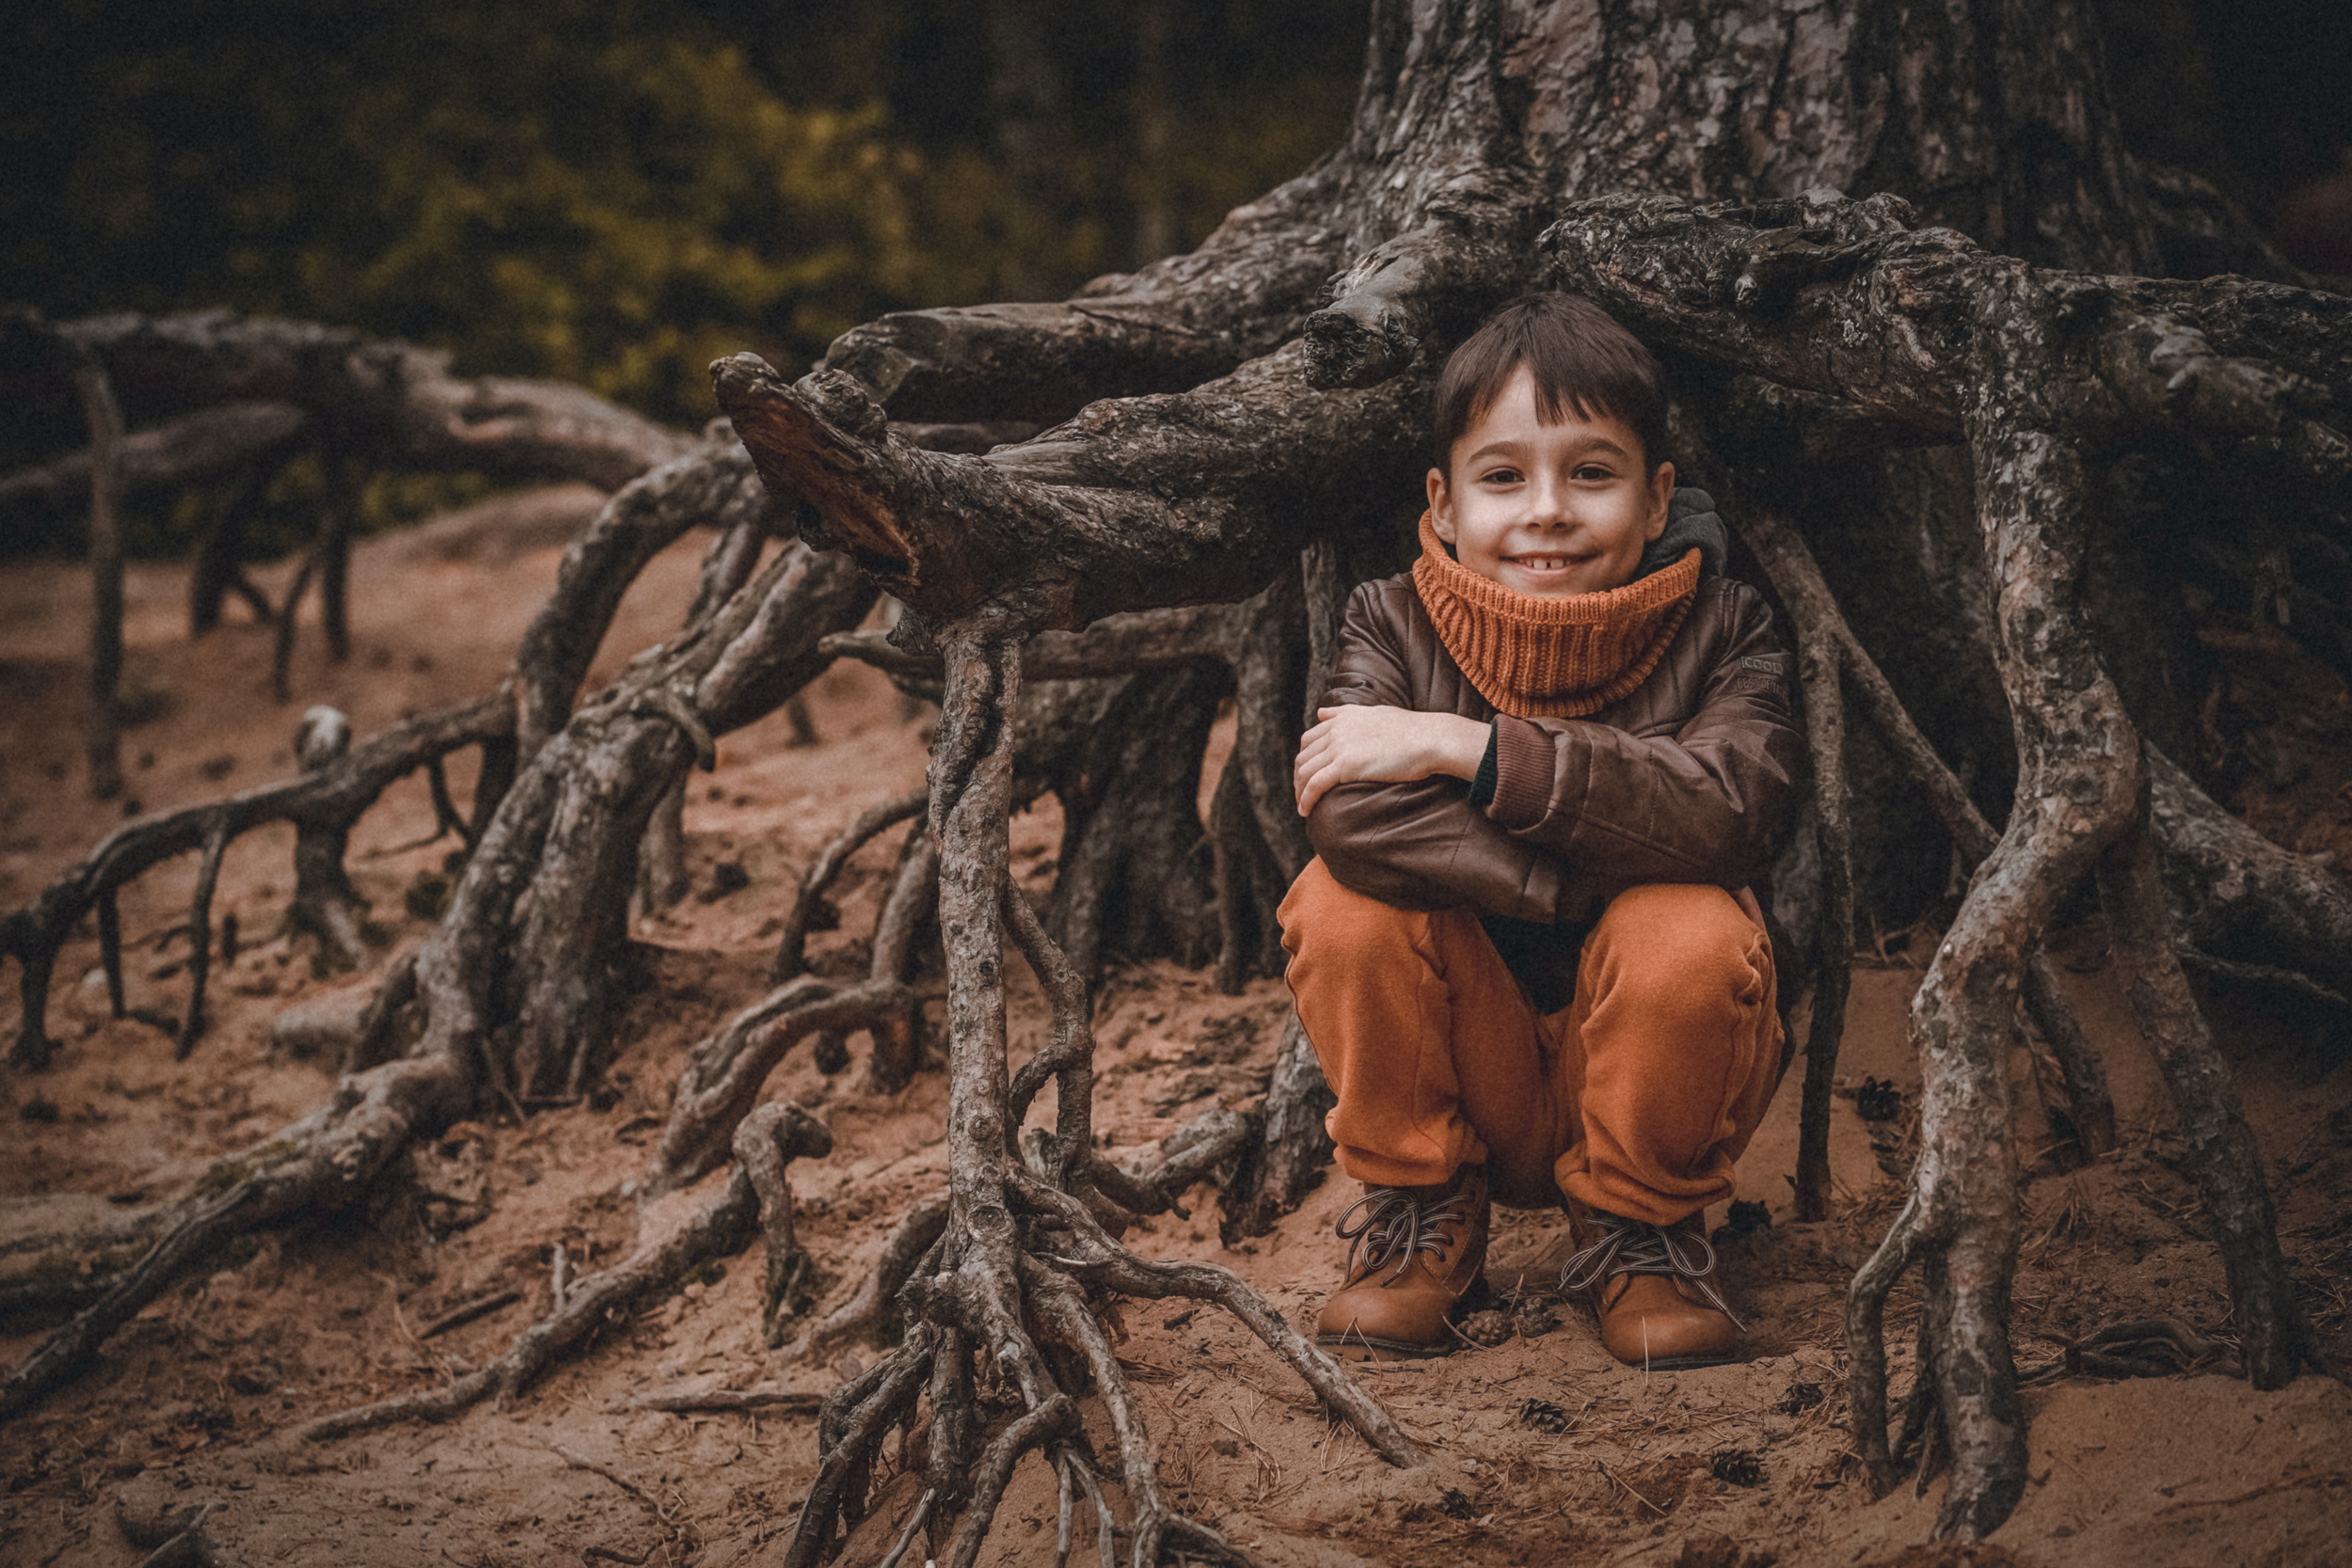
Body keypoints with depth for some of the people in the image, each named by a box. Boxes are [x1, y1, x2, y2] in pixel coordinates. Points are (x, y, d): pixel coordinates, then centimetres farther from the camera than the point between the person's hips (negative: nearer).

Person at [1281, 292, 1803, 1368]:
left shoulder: (1719, 631, -9)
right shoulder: (1395, 623, -7)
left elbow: (1722, 808, -32)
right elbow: (1354, 813, -28)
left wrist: (1466, 746, -33)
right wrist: (1584, 880, -34)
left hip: (1642, 1081, -1)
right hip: (1464, 1084, 1)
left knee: (1693, 932, -32)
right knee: (1346, 902, -25)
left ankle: (1639, 1228, -3)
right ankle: (1417, 1218, -1)